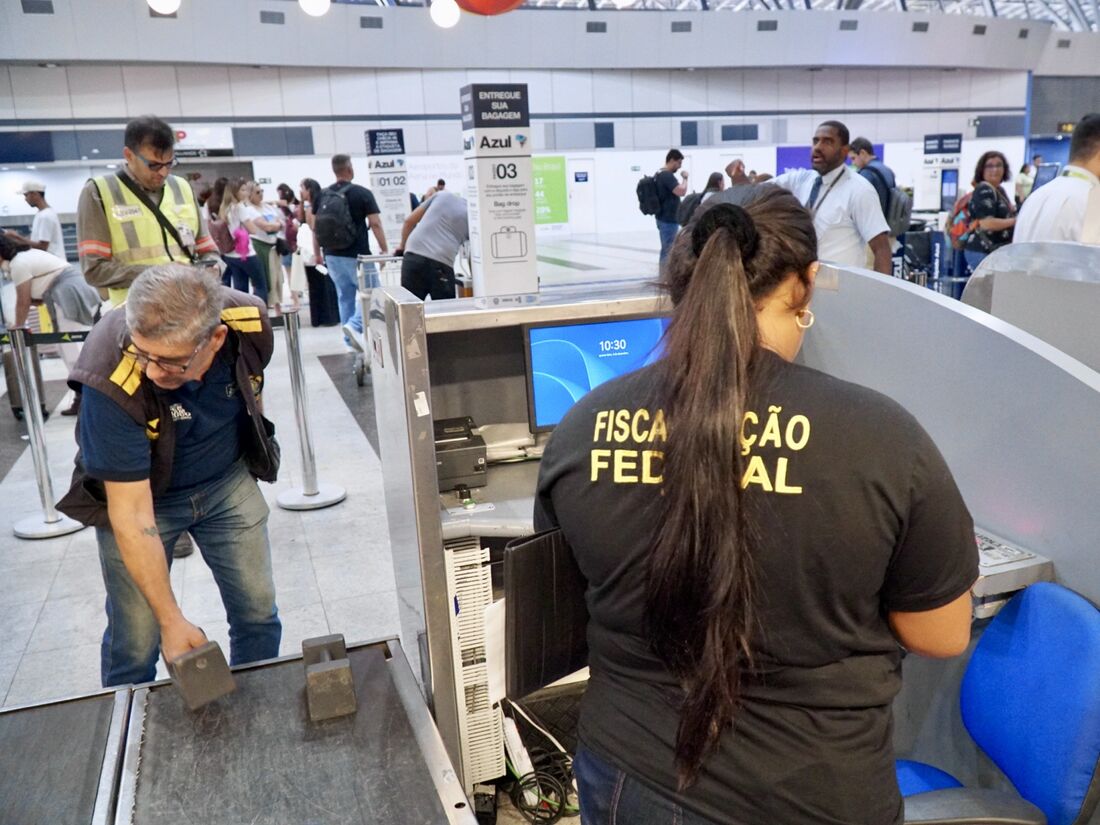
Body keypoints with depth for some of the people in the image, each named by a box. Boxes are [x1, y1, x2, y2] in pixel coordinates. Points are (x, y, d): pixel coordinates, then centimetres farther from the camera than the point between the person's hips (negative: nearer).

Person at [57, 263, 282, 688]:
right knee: (135, 641, -2)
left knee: (259, 615, 5)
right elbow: (132, 515, -28)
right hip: (136, 492, -3)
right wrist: (172, 619, -24)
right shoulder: (112, 379, -34)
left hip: (227, 480, 3)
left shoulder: (250, 323, -25)